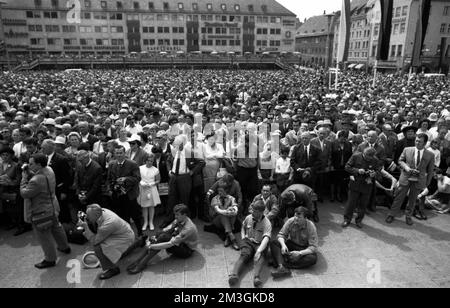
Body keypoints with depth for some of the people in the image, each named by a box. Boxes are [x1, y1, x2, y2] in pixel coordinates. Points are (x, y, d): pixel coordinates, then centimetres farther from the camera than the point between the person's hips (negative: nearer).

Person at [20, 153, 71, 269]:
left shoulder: (36, 181, -34)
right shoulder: (49, 170, -7)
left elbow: (24, 193, -24)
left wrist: (24, 178, -16)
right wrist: (30, 173, -7)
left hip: (41, 213, -9)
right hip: (52, 208, 9)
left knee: (44, 237, 9)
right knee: (56, 228, 28)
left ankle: (50, 259, 26)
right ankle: (64, 247, 48)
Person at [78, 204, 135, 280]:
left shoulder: (106, 225, -34)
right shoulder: (102, 211, -12)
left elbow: (94, 241, -23)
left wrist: (85, 227, -24)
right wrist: (85, 220, -12)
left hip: (126, 238, -9)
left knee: (98, 247, -21)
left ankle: (113, 269, -4)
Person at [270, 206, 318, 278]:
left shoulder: (311, 226, -21)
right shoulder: (290, 221, -14)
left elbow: (313, 247, -22)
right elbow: (281, 235, -8)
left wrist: (300, 253, -34)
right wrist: (283, 245, -28)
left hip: (304, 249, -3)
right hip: (291, 244, 3)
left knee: (313, 258, -35)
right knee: (273, 243, -21)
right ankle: (282, 268, -41)